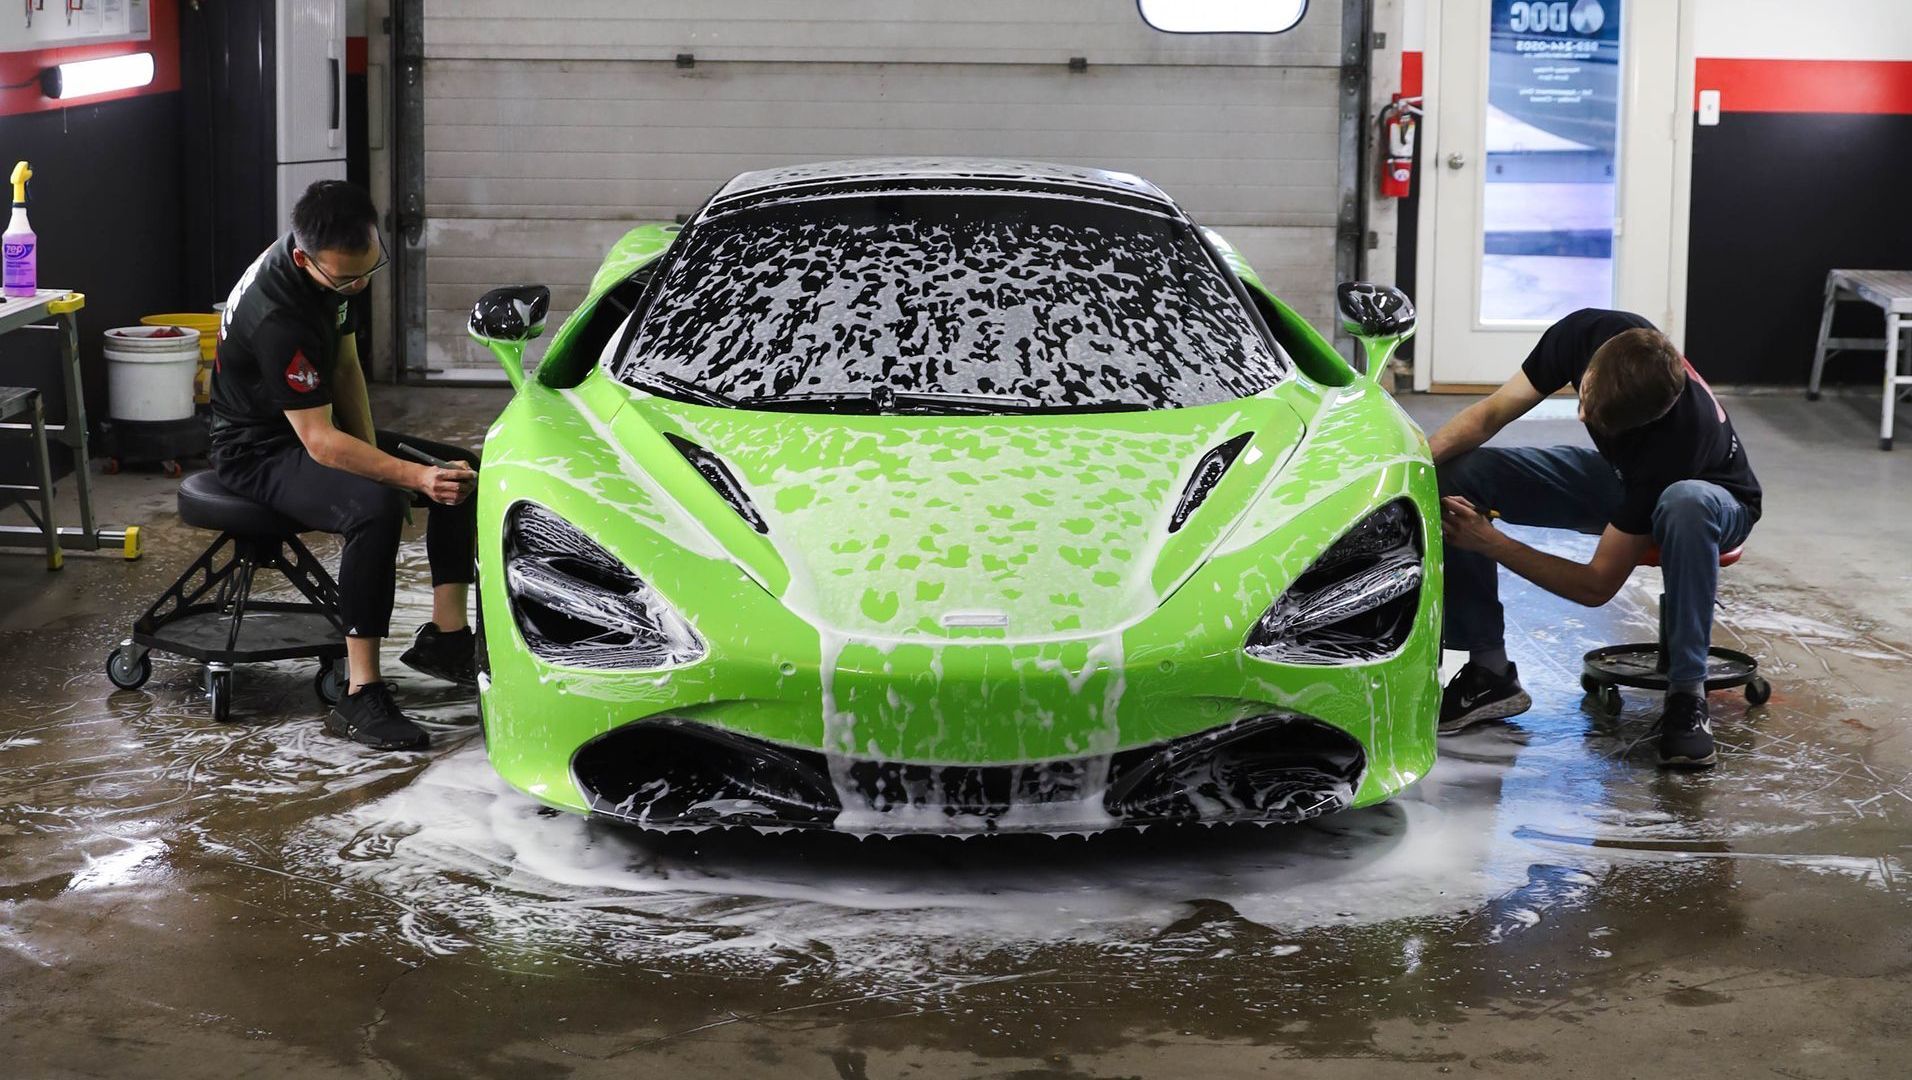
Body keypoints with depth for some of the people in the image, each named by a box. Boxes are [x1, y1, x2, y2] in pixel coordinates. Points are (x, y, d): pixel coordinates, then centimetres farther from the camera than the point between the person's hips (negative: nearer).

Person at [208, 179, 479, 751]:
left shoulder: (338, 269, -6)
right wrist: (414, 477, -41)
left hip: (315, 426, 9)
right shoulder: (278, 314, -33)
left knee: (462, 471, 0)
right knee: (375, 507, -36)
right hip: (261, 453, -9)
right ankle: (360, 698, -33)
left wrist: (372, 456, -5)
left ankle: (445, 635, 3)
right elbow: (320, 443, -34)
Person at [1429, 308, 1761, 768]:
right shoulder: (1589, 332, -29)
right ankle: (1489, 672, -10)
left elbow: (1598, 585, -33)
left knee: (1686, 504, -45)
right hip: (1616, 476, 5)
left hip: (1715, 498, -5)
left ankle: (1686, 698, -30)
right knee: (1454, 476, -19)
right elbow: (1491, 413, -14)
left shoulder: (1679, 433, -41)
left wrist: (1492, 543, -37)